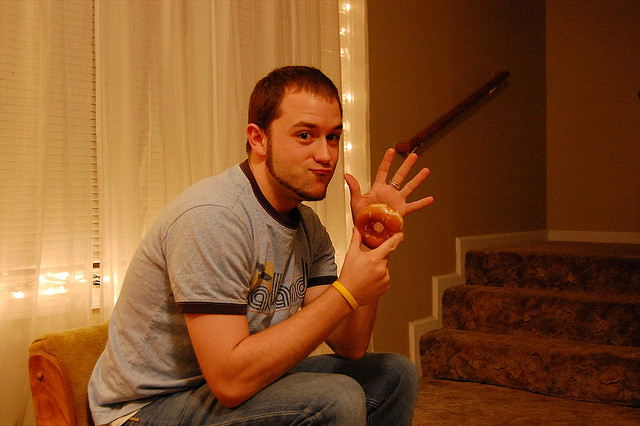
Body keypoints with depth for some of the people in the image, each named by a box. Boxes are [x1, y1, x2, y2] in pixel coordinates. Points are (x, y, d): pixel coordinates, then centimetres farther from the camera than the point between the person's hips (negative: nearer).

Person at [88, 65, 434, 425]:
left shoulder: (309, 226, 2)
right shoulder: (212, 216, -26)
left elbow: (351, 348, 0)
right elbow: (230, 381, -31)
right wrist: (347, 292, -28)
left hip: (242, 382, 8)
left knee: (395, 375, 3)